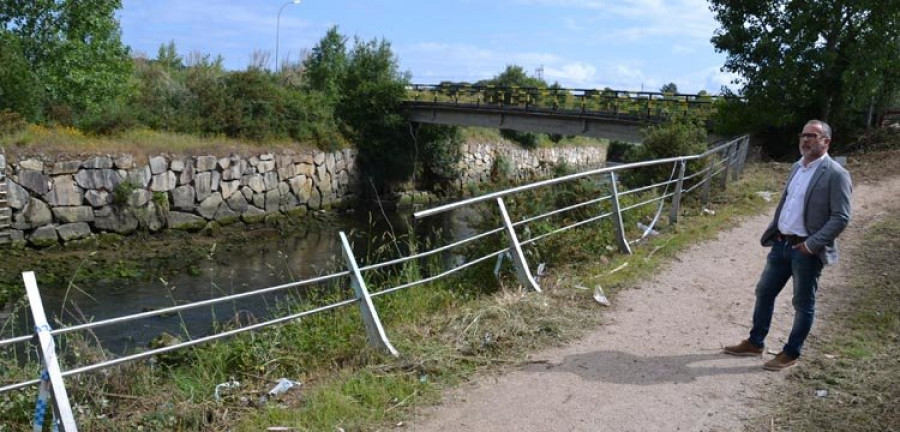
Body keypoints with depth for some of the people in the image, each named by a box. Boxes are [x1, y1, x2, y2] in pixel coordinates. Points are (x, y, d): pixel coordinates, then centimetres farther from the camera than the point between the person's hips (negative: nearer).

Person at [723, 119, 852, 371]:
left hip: (807, 250, -8)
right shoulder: (797, 167, 10)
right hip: (782, 243, 8)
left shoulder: (835, 174, -14)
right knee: (764, 292, 14)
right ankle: (755, 343, 27)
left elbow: (841, 218, -17)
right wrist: (772, 231, 10)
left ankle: (791, 354, 21)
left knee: (803, 304, 7)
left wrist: (812, 244, -20)